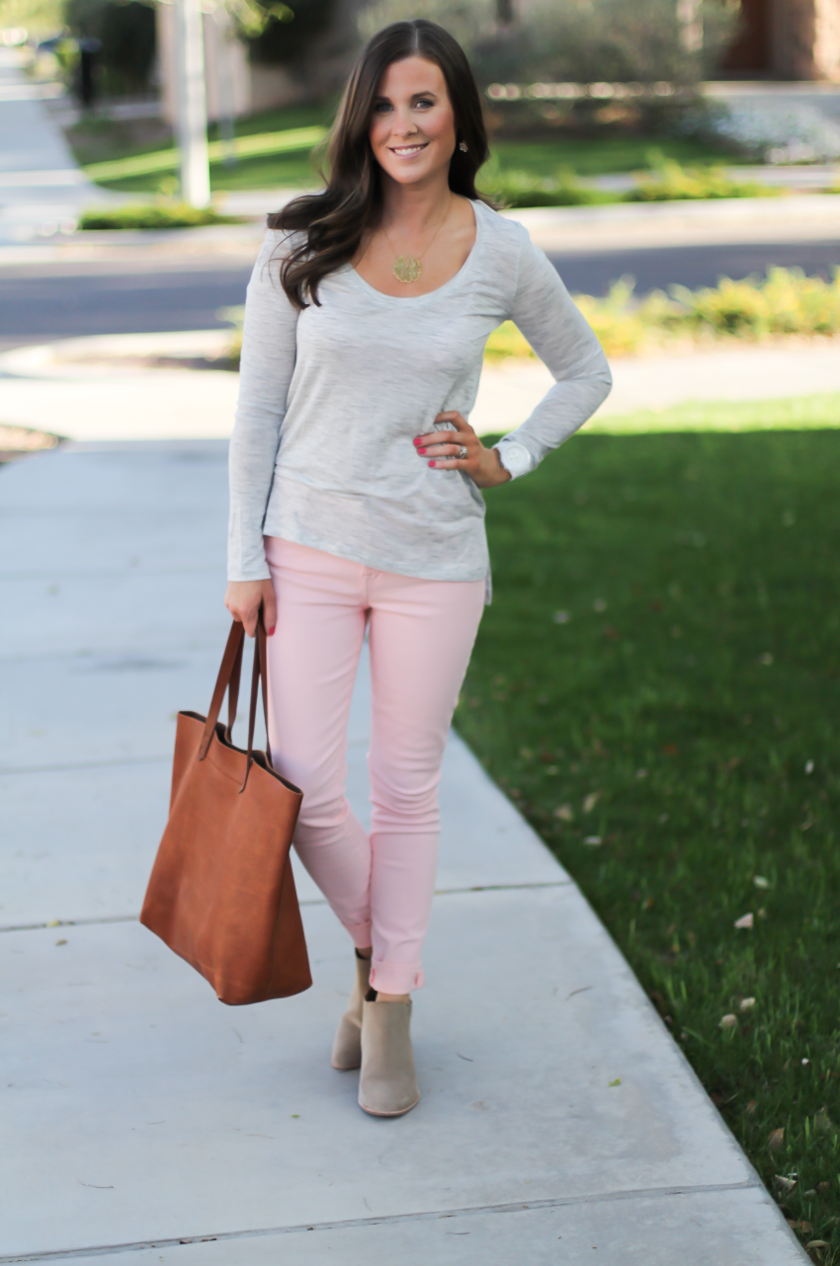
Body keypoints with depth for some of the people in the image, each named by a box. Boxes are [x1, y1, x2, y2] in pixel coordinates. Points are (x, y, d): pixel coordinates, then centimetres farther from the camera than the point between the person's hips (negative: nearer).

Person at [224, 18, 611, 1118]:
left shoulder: (501, 255, -4)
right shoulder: (301, 244, -4)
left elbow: (586, 374, 12)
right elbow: (259, 406, 1)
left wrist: (506, 461, -1)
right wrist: (246, 556, -2)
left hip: (434, 561, 0)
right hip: (310, 548, 0)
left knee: (406, 789, 9)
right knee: (304, 786, -2)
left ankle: (391, 1007, 26)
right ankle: (379, 950, 28)